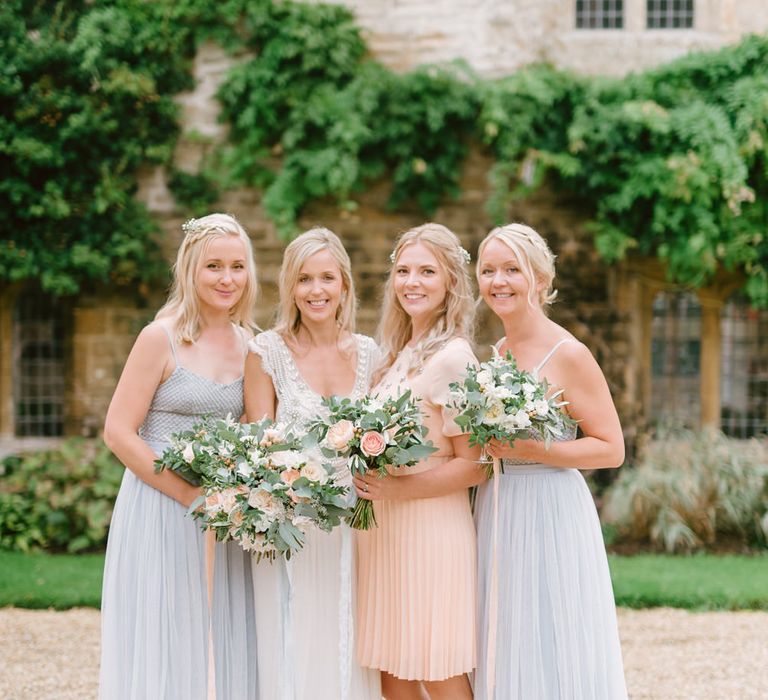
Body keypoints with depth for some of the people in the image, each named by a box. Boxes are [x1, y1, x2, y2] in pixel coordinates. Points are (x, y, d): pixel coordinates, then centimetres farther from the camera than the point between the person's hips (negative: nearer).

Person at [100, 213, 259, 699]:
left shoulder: (249, 344, 8)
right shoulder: (162, 338, -8)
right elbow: (118, 432, -11)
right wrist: (191, 496, -16)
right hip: (160, 510, -5)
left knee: (224, 651, 9)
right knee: (163, 655, 1)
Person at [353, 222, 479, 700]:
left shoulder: (451, 356, -12)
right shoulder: (398, 354, 13)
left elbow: (472, 463, -13)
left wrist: (398, 487, -18)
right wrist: (369, 481, 2)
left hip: (432, 529, -8)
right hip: (385, 528, 8)